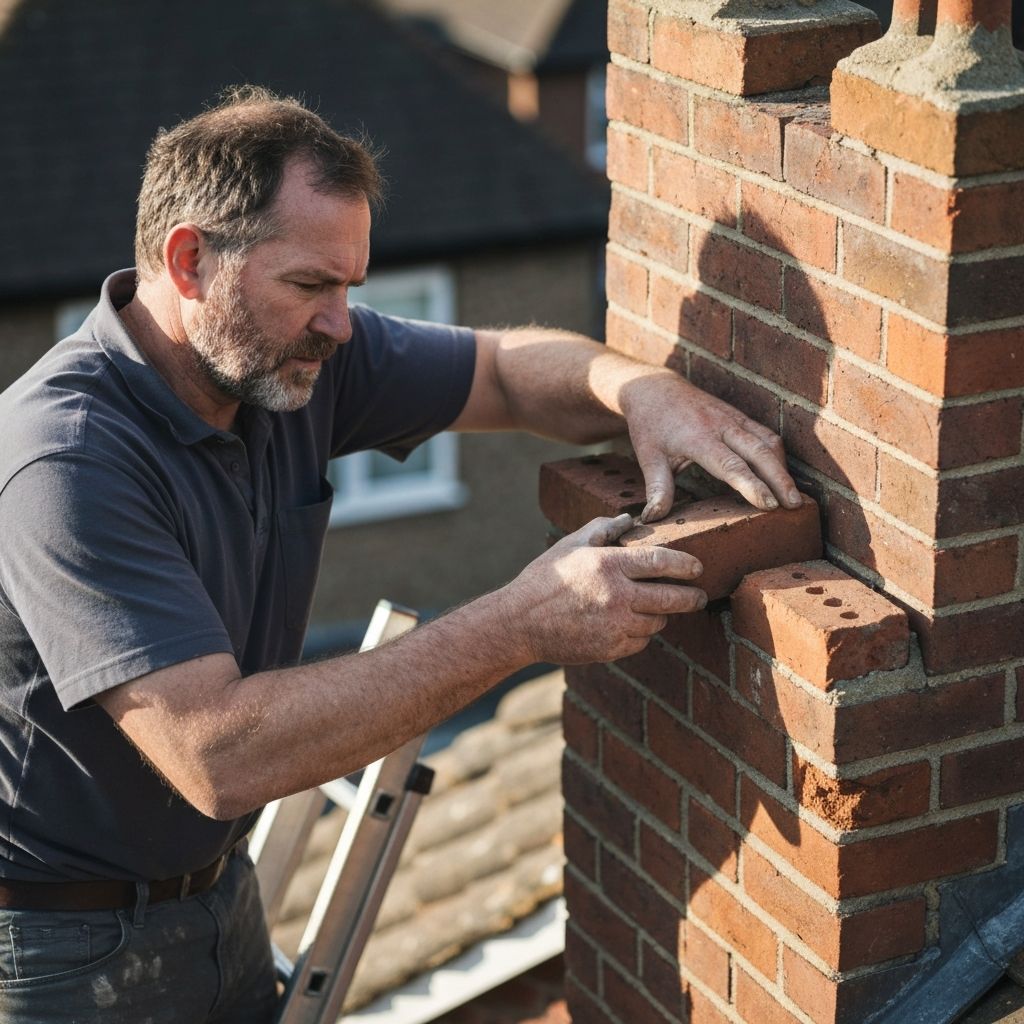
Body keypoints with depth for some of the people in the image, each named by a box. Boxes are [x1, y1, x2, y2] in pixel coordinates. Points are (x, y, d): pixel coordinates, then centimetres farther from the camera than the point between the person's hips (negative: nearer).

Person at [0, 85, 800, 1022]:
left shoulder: (294, 356, -7)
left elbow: (508, 369, 8)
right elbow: (220, 758, -37)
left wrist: (645, 390, -16)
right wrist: (518, 627, -35)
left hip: (217, 889, 7)